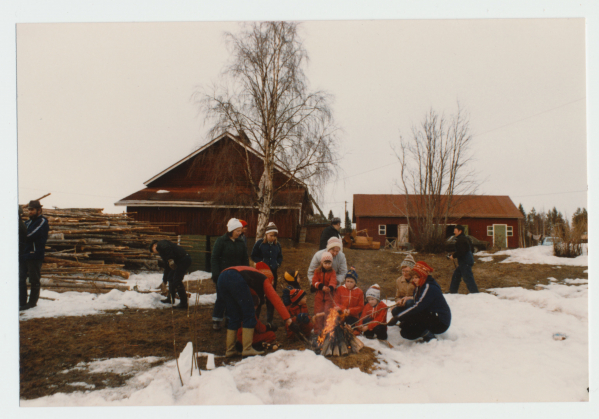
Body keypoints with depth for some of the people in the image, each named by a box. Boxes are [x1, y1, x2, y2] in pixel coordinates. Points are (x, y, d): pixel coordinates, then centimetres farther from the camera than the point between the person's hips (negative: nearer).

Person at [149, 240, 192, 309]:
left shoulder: (160, 244, 3)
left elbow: (167, 248, -23)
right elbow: (167, 267, 36)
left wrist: (170, 259, -29)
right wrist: (164, 280, 42)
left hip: (184, 260, -10)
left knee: (177, 281, -8)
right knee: (170, 278, 21)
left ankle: (184, 304, -1)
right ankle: (171, 298, 35)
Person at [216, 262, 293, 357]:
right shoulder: (264, 279, 24)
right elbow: (275, 299, 15)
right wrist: (287, 317, 14)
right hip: (236, 279, -7)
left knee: (234, 317, 15)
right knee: (249, 315, 4)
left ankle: (230, 349, 15)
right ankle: (247, 349, -1)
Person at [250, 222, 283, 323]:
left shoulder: (277, 245, 4)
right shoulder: (259, 243, -6)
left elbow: (280, 257, 17)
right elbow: (254, 256, 0)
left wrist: (277, 264, -1)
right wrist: (262, 262, -12)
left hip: (273, 273, 3)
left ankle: (269, 319, 19)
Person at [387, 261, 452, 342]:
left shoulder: (429, 287, -19)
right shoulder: (419, 287, 10)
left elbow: (418, 307, -27)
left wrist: (397, 317, -28)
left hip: (440, 323, -9)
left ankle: (429, 336, -11)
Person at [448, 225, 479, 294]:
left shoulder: (461, 240, -18)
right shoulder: (465, 238, 15)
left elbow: (461, 251, -26)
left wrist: (453, 256, -12)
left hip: (465, 262, -11)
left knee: (468, 278, -8)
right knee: (456, 275, 19)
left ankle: (475, 293, -6)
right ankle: (453, 291, 27)